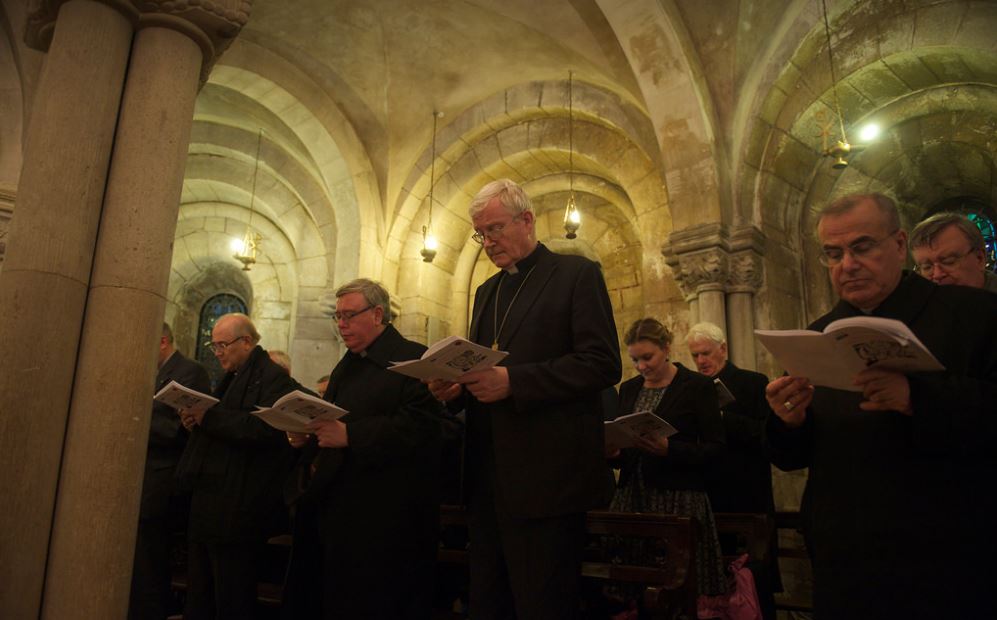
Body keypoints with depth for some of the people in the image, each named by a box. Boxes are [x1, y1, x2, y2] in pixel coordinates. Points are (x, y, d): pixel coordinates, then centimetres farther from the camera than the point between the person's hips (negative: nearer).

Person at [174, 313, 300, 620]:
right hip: (207, 503, 9)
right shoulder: (232, 378, 18)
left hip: (236, 510, -9)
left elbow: (265, 428, -25)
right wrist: (195, 420, 2)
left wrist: (208, 417, -21)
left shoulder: (273, 378, -11)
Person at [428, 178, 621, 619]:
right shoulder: (487, 291, 19)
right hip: (487, 479, 7)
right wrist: (456, 387, -1)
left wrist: (512, 381, -21)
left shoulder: (576, 274, -2)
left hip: (545, 479, -6)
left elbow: (603, 364, -13)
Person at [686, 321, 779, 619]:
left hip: (747, 501, -4)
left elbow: (767, 435, -12)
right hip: (709, 500, 4)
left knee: (752, 581, 3)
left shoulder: (753, 383, -1)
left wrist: (723, 418, -19)